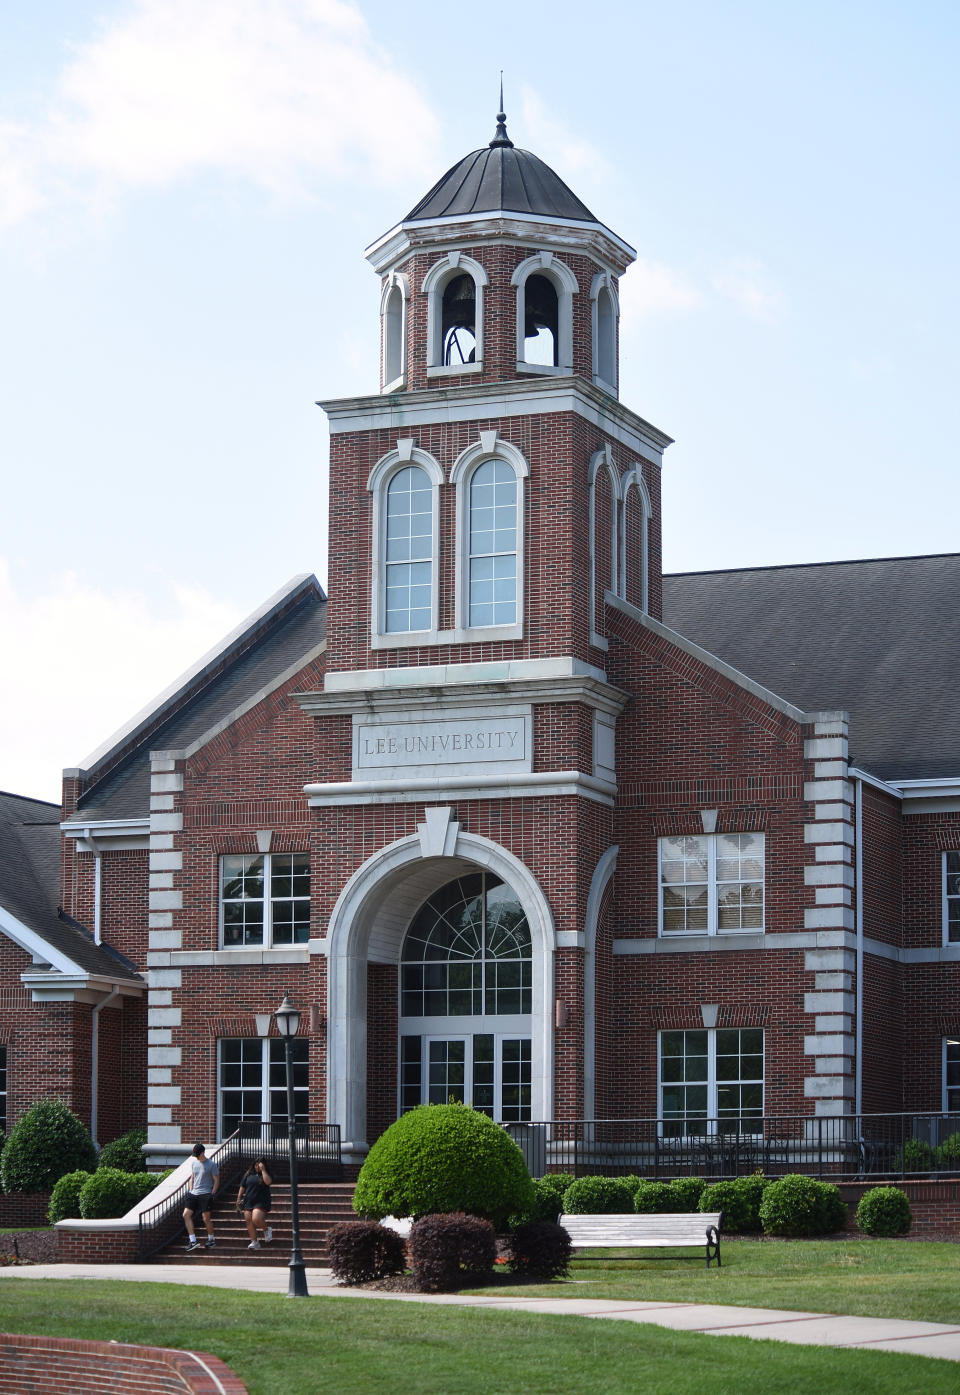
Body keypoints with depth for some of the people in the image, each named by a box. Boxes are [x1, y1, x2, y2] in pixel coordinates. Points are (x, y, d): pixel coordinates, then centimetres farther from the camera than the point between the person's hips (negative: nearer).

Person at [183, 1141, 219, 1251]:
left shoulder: (211, 1165, -5)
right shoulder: (193, 1162, 11)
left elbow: (216, 1180, -2)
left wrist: (212, 1194, -8)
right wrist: (191, 1191, 12)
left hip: (206, 1195, -6)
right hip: (193, 1194, 6)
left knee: (206, 1218, -3)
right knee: (186, 1215, -8)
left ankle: (211, 1239, 20)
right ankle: (193, 1241, -7)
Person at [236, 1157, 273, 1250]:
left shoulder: (265, 1175, 2)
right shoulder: (248, 1175, 11)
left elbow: (268, 1182, -21)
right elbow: (242, 1188, 15)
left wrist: (263, 1170, -15)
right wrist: (238, 1199, 11)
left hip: (261, 1202, -5)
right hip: (248, 1202, 5)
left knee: (256, 1219, -22)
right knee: (249, 1222, 1)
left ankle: (266, 1230, 7)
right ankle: (254, 1242, 10)